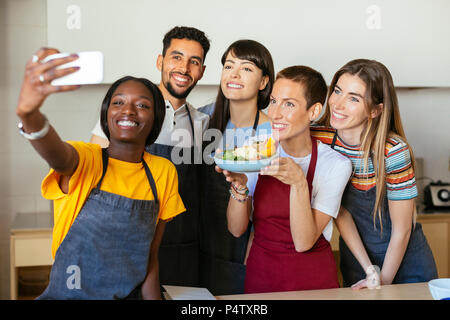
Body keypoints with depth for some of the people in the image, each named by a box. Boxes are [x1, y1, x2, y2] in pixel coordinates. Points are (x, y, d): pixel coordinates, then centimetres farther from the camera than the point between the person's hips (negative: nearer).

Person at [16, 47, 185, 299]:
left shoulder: (164, 173, 4)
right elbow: (57, 153, -31)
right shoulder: (85, 160, -5)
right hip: (67, 294, -3)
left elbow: (150, 256, 9)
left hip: (129, 295, 4)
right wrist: (29, 114, -49)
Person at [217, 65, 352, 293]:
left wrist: (299, 183, -29)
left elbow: (303, 242, -17)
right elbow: (236, 229, -6)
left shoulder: (335, 165, -12)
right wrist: (239, 184, -22)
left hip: (311, 280, -2)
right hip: (259, 273, 3)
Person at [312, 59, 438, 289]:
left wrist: (383, 281, -10)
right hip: (354, 255, 3)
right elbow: (340, 211, -10)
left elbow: (402, 230, -16)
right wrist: (370, 271, -13)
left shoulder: (394, 151, -26)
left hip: (405, 259, -3)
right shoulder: (318, 138, -16)